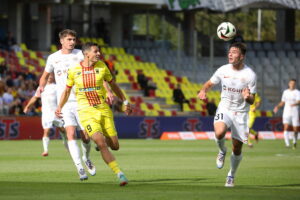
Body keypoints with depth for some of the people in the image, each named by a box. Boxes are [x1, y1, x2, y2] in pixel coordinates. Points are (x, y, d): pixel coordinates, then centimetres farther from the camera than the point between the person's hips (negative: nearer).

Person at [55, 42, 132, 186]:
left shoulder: (101, 67, 0)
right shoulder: (74, 70, -4)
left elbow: (113, 85, 14)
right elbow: (67, 90, 12)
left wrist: (125, 102, 17)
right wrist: (59, 107, 2)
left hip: (103, 110, 3)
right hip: (86, 112, -3)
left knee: (114, 146, 3)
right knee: (101, 144, -20)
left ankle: (100, 140, 39)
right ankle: (119, 174, -14)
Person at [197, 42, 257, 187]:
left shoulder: (250, 75, -8)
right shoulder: (223, 70, -1)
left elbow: (252, 100, -5)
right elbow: (210, 83, 15)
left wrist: (248, 97, -29)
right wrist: (203, 91, -8)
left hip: (241, 113, -1)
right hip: (224, 109, 1)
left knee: (237, 149, 3)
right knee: (219, 133, -32)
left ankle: (231, 176, 27)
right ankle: (222, 152, 2)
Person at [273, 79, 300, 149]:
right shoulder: (285, 92, 11)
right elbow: (282, 102, 19)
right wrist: (277, 107, 2)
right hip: (287, 112, 2)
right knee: (286, 128, -15)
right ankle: (287, 144, -19)